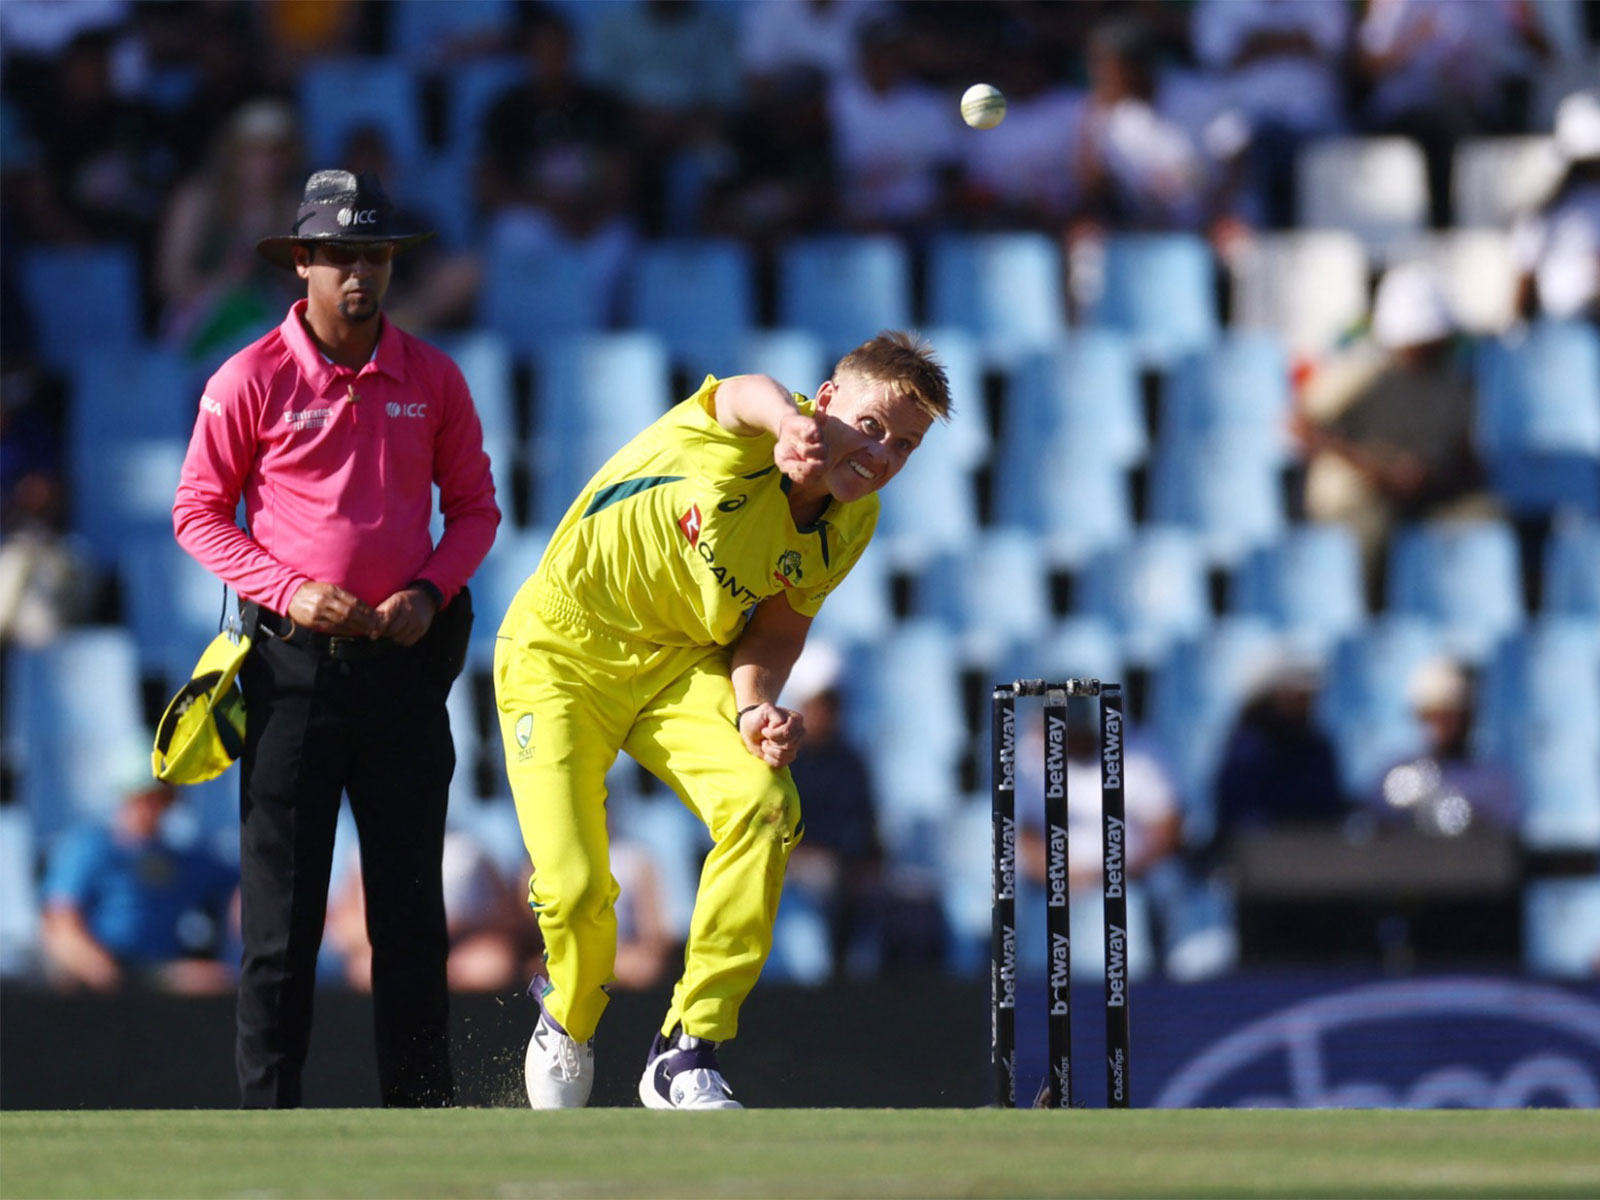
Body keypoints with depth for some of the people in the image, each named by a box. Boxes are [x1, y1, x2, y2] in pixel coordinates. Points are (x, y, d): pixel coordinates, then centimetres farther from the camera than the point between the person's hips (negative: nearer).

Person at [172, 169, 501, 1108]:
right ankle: (269, 1110, -1)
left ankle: (422, 1101, 12)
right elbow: (199, 512, 0)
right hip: (294, 665, -3)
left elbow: (474, 507, 13)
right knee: (282, 899, -4)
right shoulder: (251, 381, -4)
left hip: (406, 660, 3)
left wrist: (430, 591, -5)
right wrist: (289, 589, -13)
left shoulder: (433, 379, 6)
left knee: (412, 898, 6)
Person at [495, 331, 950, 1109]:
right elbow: (748, 397, -51)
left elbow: (776, 629, 4)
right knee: (575, 886, -13)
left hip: (682, 666, 5)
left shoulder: (849, 525, -5)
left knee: (764, 805, -24)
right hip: (561, 654, -5)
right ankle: (567, 1017, 26)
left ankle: (684, 1056, -15)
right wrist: (790, 425, -77)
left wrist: (755, 707, -20)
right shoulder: (748, 437, -26)